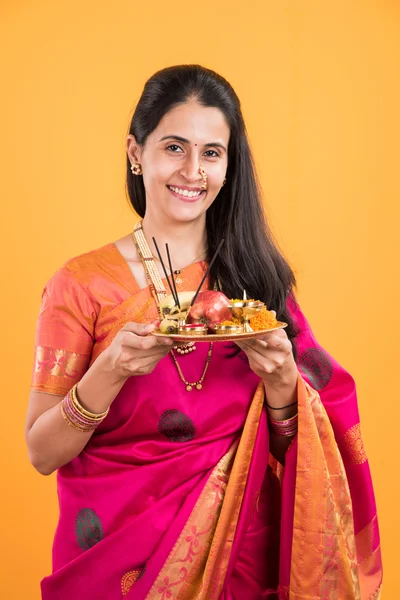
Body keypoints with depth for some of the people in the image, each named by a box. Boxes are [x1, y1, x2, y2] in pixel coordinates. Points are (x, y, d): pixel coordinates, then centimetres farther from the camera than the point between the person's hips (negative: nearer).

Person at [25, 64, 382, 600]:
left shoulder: (257, 277, -3)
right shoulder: (82, 284, -10)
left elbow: (289, 444, 2)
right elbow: (41, 453, -10)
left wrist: (279, 379, -19)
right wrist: (111, 370, -25)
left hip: (240, 547, 3)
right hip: (121, 552, -2)